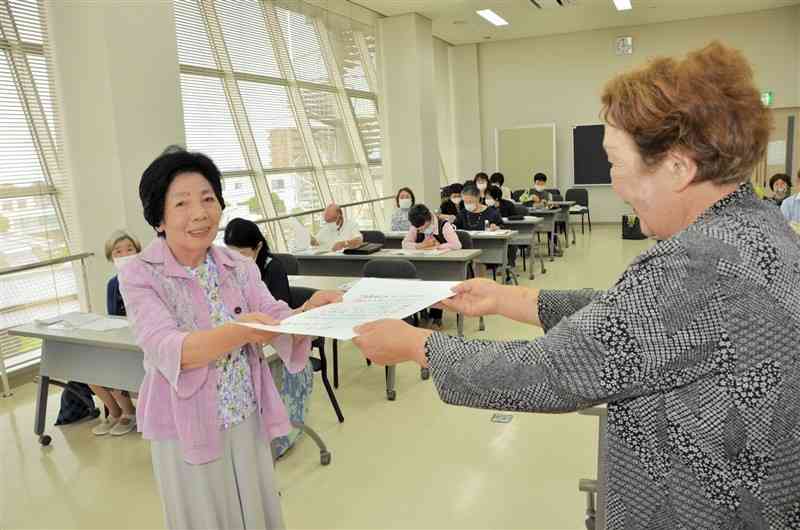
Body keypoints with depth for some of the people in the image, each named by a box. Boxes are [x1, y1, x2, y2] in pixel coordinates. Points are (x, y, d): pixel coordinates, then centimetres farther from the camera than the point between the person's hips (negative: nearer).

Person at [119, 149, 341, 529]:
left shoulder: (240, 267, -1)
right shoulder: (140, 276, -13)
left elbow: (278, 321, -11)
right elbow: (167, 350, -26)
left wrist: (310, 310, -34)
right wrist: (239, 331, -44)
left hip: (247, 422, 4)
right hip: (187, 432, -3)